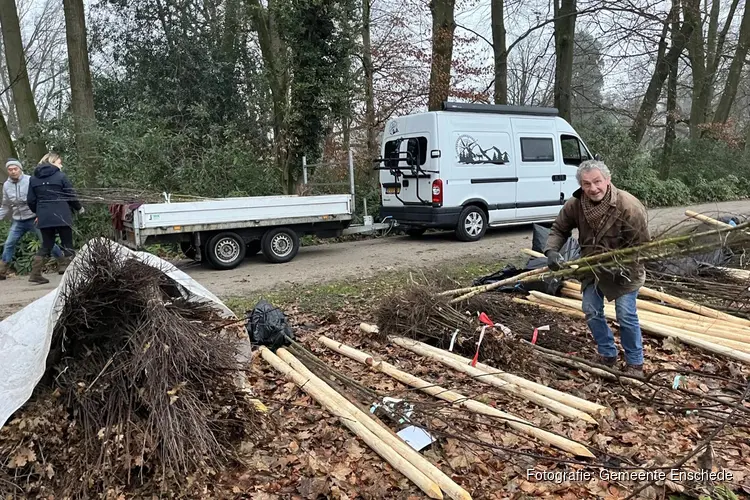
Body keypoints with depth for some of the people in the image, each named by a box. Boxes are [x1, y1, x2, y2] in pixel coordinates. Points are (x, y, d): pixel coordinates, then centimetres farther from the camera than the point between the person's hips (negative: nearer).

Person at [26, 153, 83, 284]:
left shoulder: (33, 178, 11)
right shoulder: (60, 176, -4)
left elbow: (31, 200, 10)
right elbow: (71, 195, -3)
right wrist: (79, 207, 15)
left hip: (44, 217, 5)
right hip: (61, 216, -5)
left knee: (46, 245, 13)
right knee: (67, 245, 5)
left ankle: (35, 273, 5)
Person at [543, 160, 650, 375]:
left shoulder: (629, 206, -28)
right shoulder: (575, 205, -16)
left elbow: (641, 245, -21)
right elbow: (559, 230, -2)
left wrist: (623, 269, -29)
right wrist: (551, 250, -21)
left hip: (624, 270, -5)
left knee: (626, 315, -3)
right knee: (591, 312, 9)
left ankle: (635, 363, 16)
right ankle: (607, 355, 28)